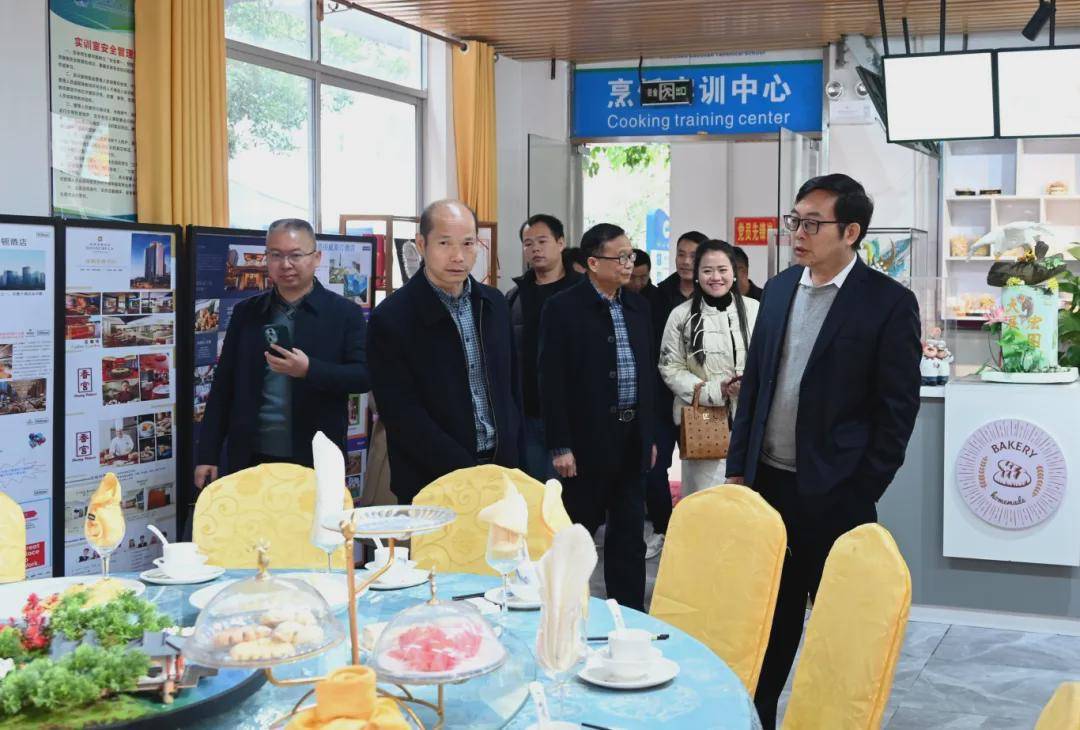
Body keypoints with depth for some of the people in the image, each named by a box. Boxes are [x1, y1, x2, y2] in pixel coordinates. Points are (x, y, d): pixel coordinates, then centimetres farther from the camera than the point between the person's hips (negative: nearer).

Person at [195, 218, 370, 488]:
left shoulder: (345, 313, 0)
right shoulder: (245, 312, 8)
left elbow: (364, 376, -7)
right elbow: (224, 386, 9)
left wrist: (309, 370, -23)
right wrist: (207, 454, 4)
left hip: (316, 463, -2)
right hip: (250, 459, 2)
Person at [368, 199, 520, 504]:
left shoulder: (494, 304, 6)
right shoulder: (391, 319, -13)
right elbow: (404, 417, -16)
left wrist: (513, 453, 6)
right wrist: (467, 473, -18)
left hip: (500, 469, 5)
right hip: (432, 486, -5)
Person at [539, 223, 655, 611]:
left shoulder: (638, 306, 10)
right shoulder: (563, 309, -8)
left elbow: (648, 372, 14)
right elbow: (552, 382, -10)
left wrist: (651, 434, 12)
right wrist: (560, 446, -13)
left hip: (632, 437, 5)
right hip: (588, 439, -5)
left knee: (630, 533, 10)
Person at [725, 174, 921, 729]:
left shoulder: (890, 303, -8)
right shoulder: (778, 289, 8)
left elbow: (898, 408, -7)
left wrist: (863, 491, -9)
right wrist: (738, 467, 9)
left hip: (834, 495, -5)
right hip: (768, 482, 5)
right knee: (768, 619, 14)